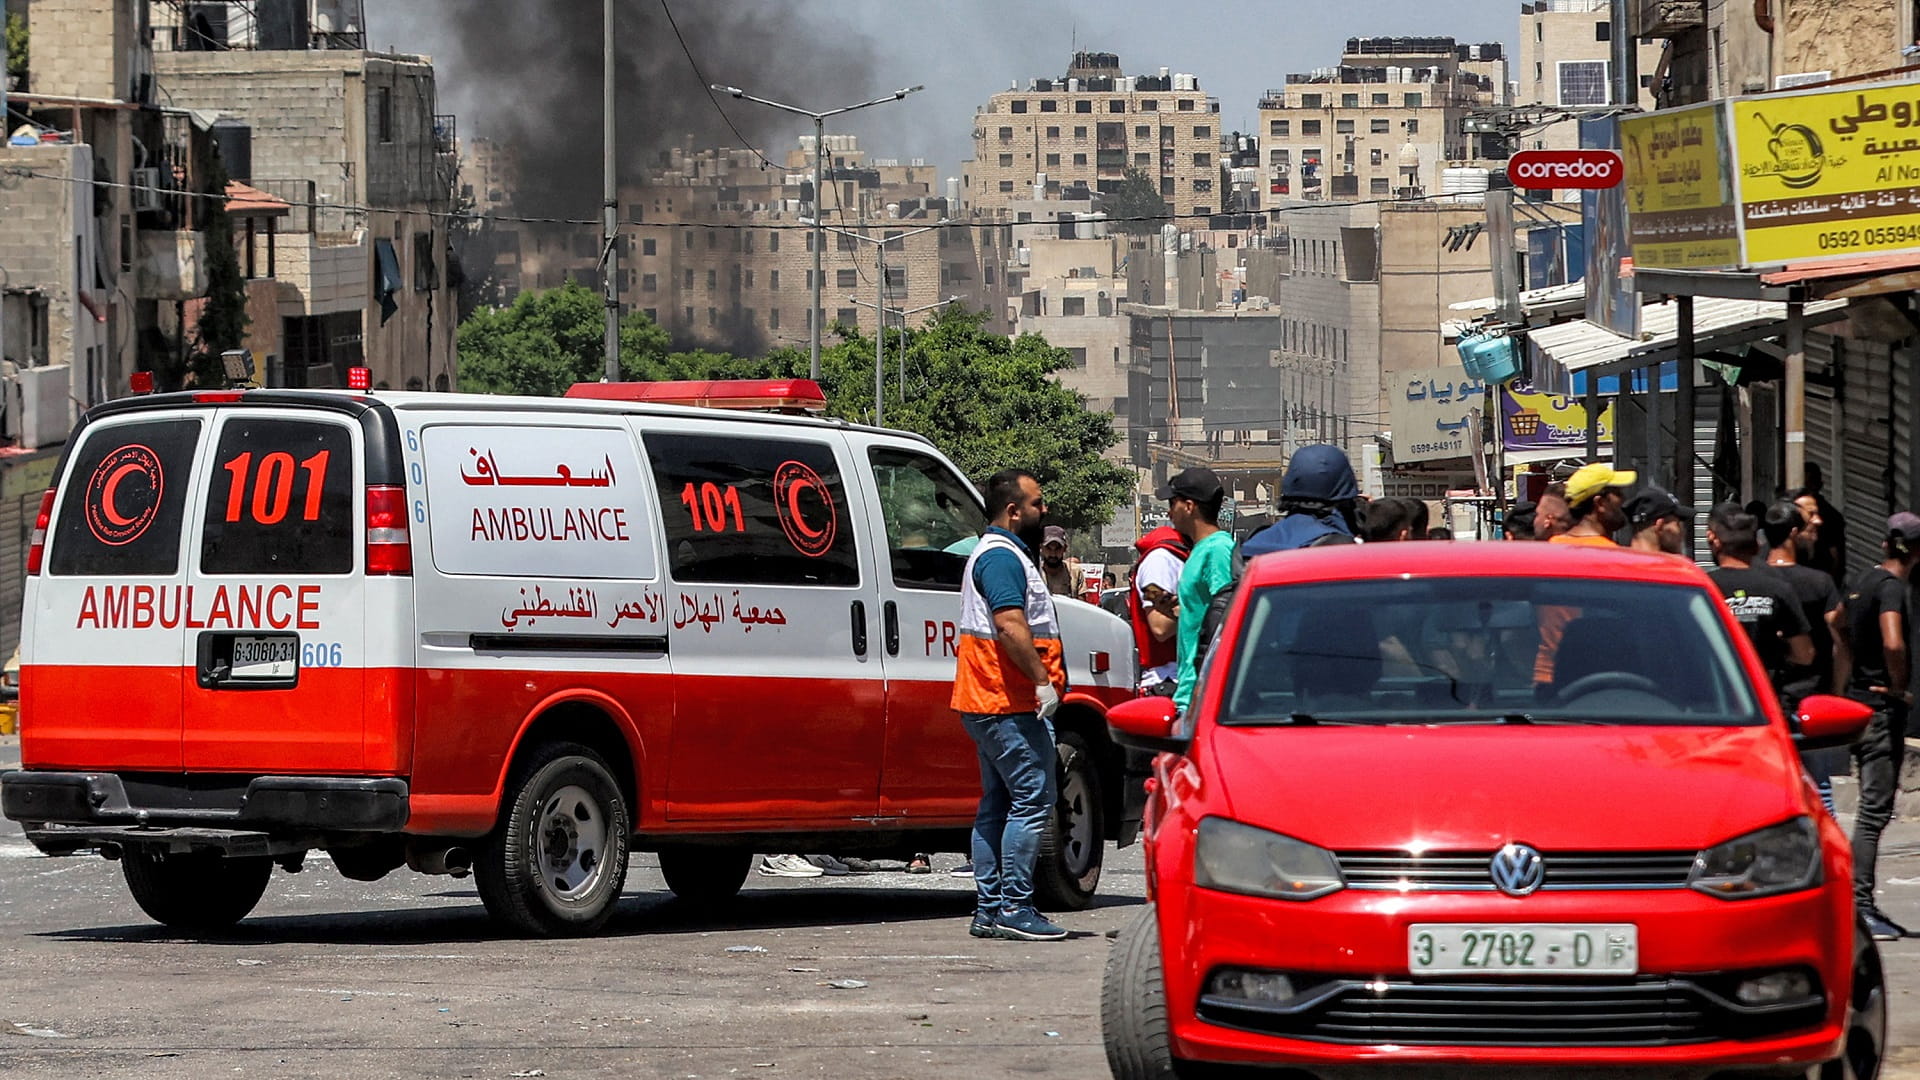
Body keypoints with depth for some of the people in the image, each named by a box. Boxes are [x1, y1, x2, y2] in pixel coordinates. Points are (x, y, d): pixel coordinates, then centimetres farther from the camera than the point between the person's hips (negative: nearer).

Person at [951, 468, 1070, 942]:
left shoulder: (994, 554, 22)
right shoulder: (1003, 557, -14)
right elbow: (1010, 625, -26)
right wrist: (1043, 680, -26)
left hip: (989, 703, 11)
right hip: (1011, 705, -11)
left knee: (998, 804, 12)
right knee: (1032, 800, -10)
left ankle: (989, 908, 14)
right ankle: (1014, 908, -11)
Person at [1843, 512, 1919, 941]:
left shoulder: (1863, 581, 12)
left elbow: (1842, 632, 27)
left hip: (1859, 701, 9)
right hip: (1883, 708, -9)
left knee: (1873, 807, 14)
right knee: (1875, 809, -9)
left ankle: (1862, 903, 18)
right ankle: (1860, 906, -11)